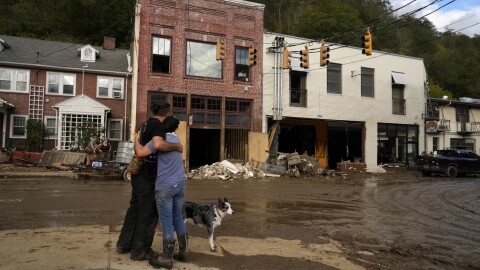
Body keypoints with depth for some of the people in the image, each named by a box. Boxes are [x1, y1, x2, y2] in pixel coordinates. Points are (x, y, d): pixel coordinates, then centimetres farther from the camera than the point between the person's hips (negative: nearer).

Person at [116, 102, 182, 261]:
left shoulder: (146, 124, 12)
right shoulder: (158, 125, -17)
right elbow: (159, 144, -37)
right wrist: (176, 146, -21)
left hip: (138, 173, 9)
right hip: (147, 175, -9)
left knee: (135, 208, 19)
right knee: (149, 212, 3)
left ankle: (124, 244, 31)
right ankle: (139, 251, 14)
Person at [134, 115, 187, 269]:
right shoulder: (177, 139, 12)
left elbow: (140, 152, -17)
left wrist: (137, 138, 0)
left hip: (165, 187, -7)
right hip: (180, 184, 7)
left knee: (167, 223, -1)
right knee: (178, 219, 16)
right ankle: (183, 252, 24)